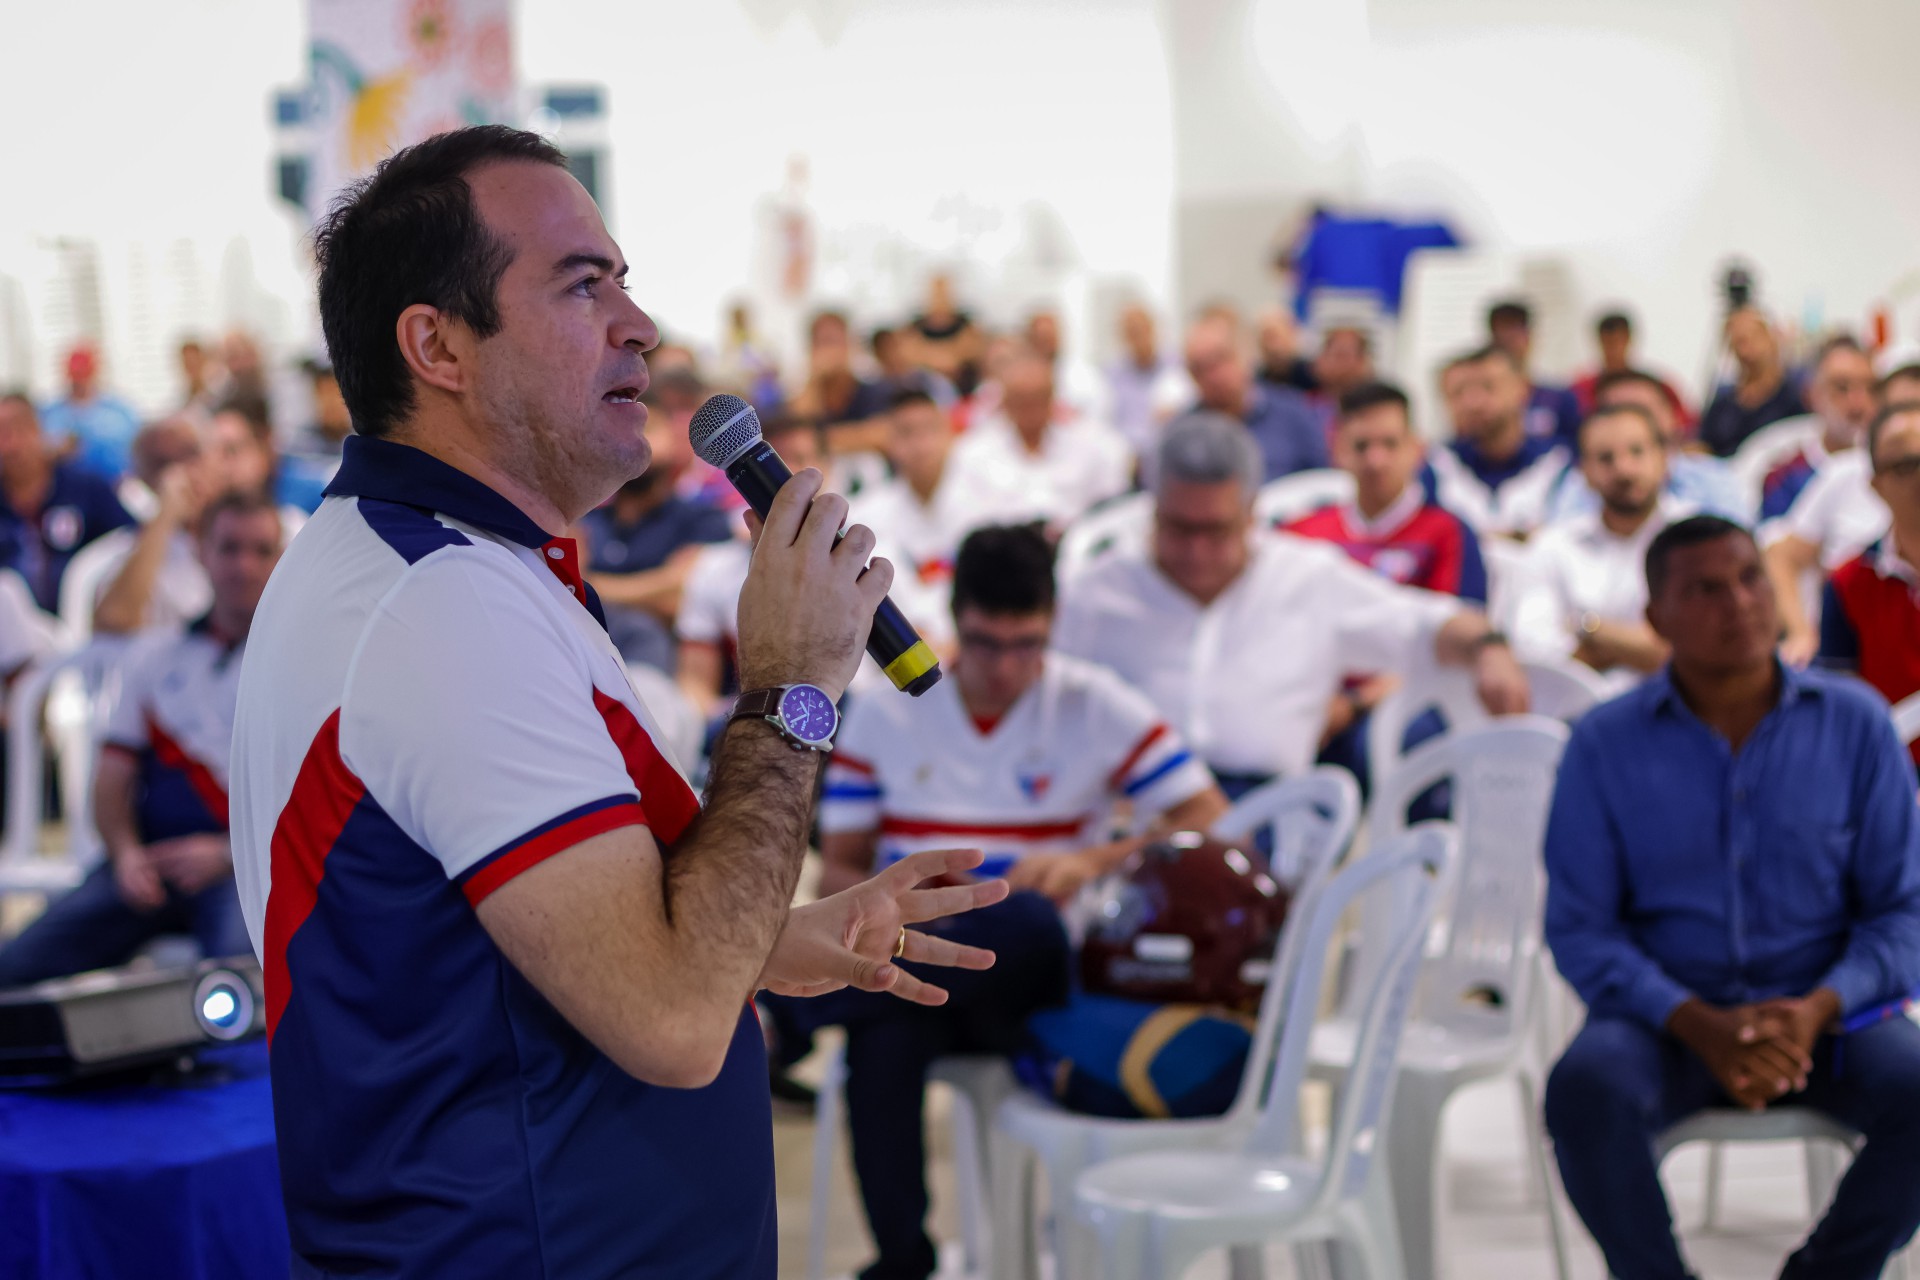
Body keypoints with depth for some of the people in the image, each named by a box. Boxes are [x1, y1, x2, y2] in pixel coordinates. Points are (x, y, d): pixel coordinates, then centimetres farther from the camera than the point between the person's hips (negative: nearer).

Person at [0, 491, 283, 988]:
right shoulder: (154, 657, 17)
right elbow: (112, 779, 15)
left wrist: (226, 855, -14)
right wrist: (125, 852, -6)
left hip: (248, 869, -4)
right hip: (151, 859, 4)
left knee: (239, 955, -37)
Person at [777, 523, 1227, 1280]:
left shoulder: (1094, 706, 7)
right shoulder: (883, 716, 11)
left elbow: (1215, 825, 1)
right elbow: (836, 875, 10)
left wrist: (1096, 861, -15)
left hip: (1030, 985, 0)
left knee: (1026, 919, -40)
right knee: (886, 1031, -39)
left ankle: (783, 1007, -36)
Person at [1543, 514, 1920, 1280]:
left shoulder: (1854, 723, 3)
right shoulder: (1606, 744, 1)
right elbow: (1579, 929, -2)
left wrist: (1816, 1011, -16)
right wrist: (1700, 1027, -18)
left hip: (1823, 1013, 1)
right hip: (1665, 1018, -1)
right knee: (1586, 1091, -33)